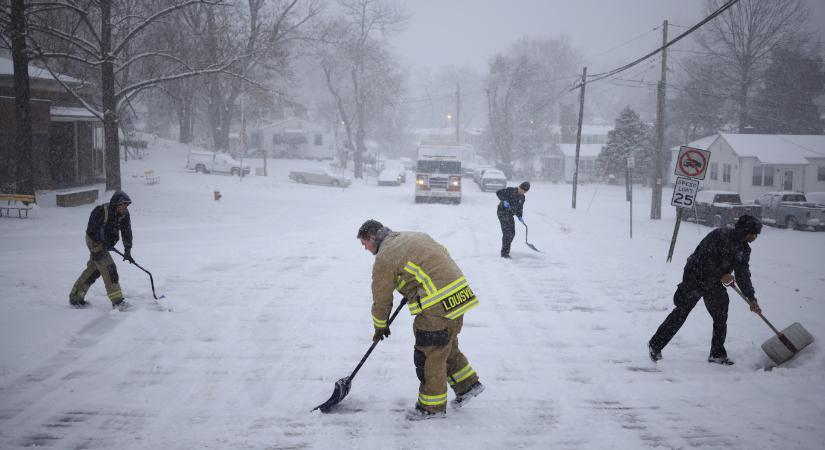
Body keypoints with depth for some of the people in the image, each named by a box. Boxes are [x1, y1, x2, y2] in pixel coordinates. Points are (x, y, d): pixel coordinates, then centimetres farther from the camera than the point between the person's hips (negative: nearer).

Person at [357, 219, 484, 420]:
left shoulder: (384, 258, -7)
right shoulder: (413, 236, 17)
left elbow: (381, 298, -1)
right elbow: (443, 253, 26)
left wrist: (380, 327, 17)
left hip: (437, 307, -9)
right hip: (459, 296, 9)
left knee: (429, 355, 3)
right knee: (448, 347, 24)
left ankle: (432, 407, 13)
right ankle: (468, 384, 34)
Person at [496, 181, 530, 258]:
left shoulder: (522, 198, 9)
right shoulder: (510, 190, -11)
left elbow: (519, 209, 14)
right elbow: (498, 192, -15)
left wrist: (520, 217, -3)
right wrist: (504, 201, -25)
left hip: (510, 214, 8)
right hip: (502, 212, -8)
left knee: (512, 233, 7)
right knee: (507, 232, -13)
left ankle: (506, 251, 20)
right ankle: (504, 253, -9)